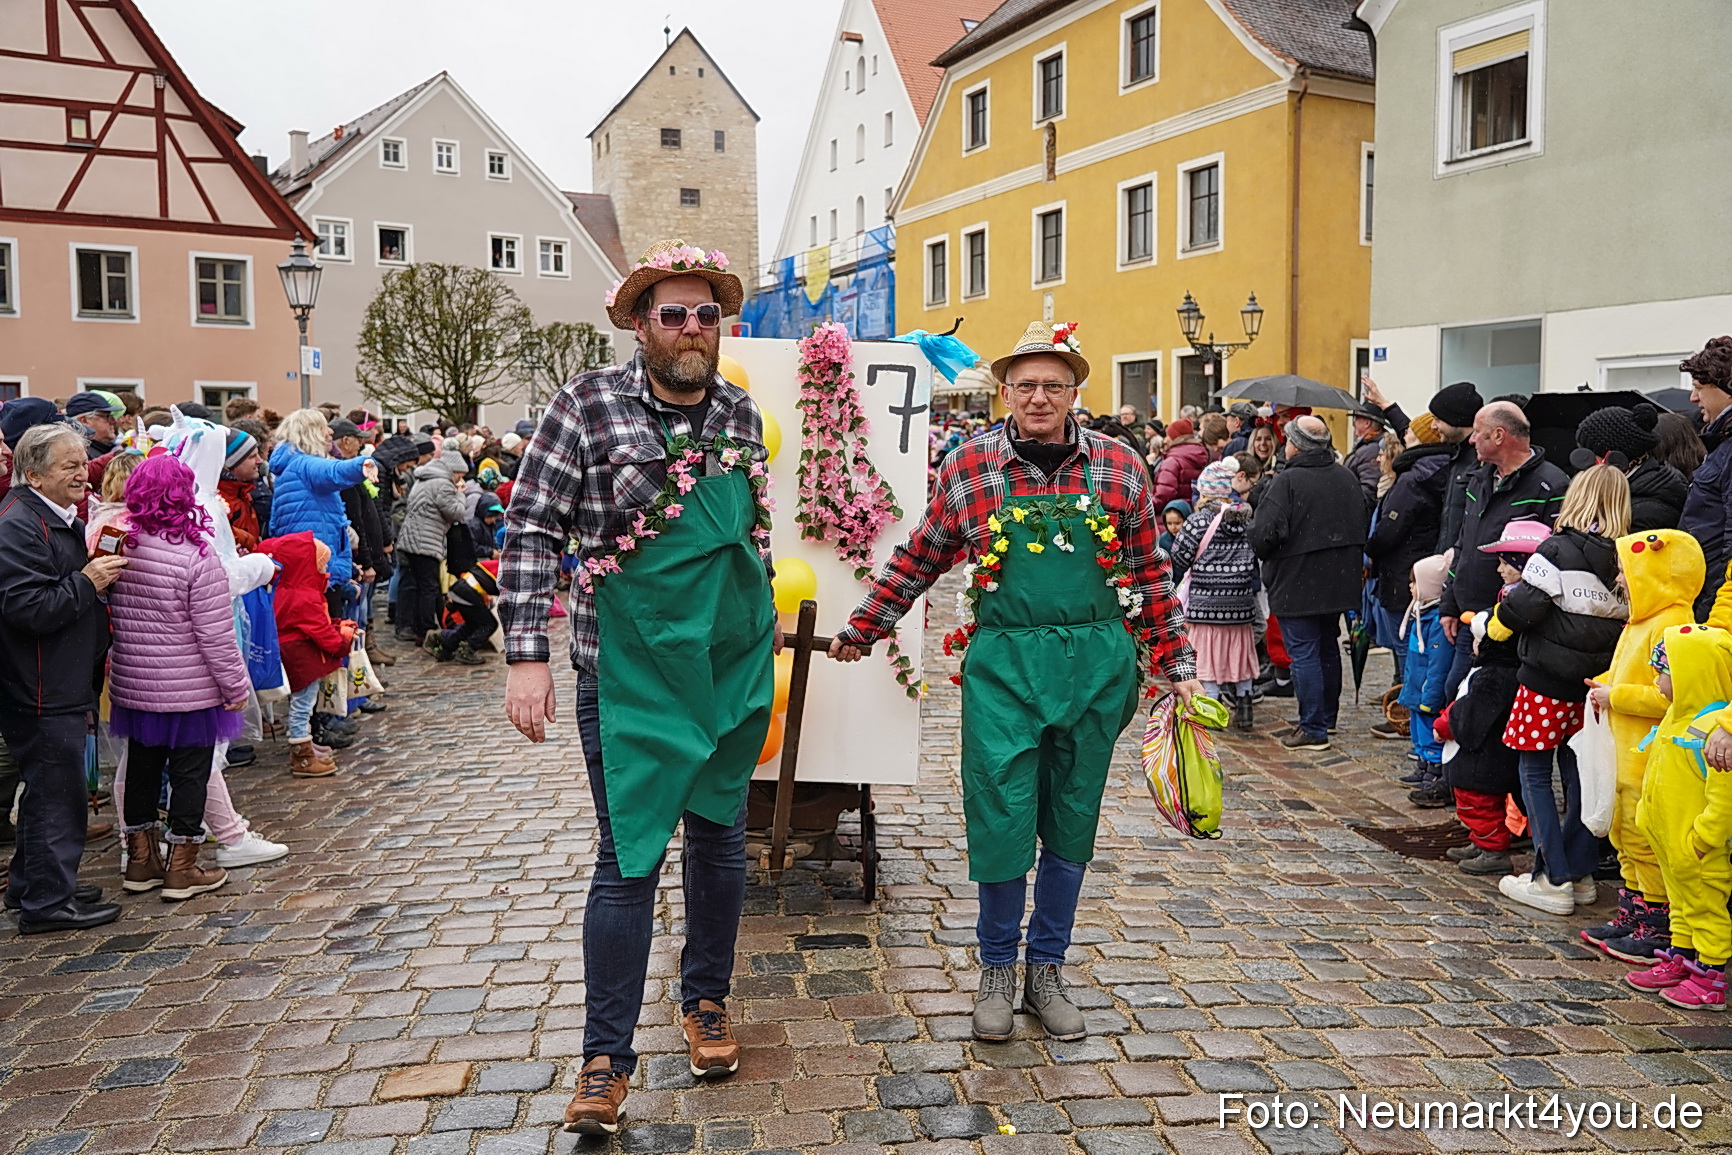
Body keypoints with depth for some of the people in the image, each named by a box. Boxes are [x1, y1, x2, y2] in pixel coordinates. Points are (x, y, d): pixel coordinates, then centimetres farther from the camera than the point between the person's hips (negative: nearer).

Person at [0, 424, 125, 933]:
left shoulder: (60, 518, 15)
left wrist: (100, 572, 14)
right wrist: (87, 582, -24)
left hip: (63, 684, 11)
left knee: (50, 786, 19)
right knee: (56, 790, -2)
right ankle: (48, 901, 9)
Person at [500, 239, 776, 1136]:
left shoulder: (741, 412, 4)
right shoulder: (589, 404, -8)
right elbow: (532, 531, -9)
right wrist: (526, 655, -15)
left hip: (734, 665, 4)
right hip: (631, 670, -4)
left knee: (720, 834, 15)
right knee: (629, 855, 0)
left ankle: (707, 1001, 36)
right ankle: (608, 1056, 15)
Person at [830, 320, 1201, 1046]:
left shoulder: (1119, 469, 3)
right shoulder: (967, 469, 0)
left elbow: (1149, 574, 9)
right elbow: (917, 562, 10)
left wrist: (1177, 665, 8)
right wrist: (859, 631, 13)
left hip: (1095, 666, 2)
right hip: (1003, 665, -1)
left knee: (1071, 823, 11)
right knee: (1000, 817, -1)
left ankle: (1046, 971, 27)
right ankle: (997, 968, 21)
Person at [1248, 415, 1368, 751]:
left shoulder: (1287, 481, -18)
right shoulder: (1347, 477, 7)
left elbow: (1264, 533, -23)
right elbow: (1365, 525, 16)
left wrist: (1264, 554, -2)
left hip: (1298, 584, -8)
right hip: (1340, 582, 8)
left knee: (1303, 654, -2)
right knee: (1328, 648, 19)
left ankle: (1313, 729, -1)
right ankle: (1328, 717, 32)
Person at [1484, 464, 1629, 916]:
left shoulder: (1557, 552, -15)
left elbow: (1518, 611, -16)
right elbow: (1625, 621, 6)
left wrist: (1494, 625, 3)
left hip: (1547, 682, -6)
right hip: (1593, 687, 6)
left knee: (1535, 774, 4)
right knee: (1578, 775, 16)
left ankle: (1553, 879, 5)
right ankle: (1581, 872, 23)